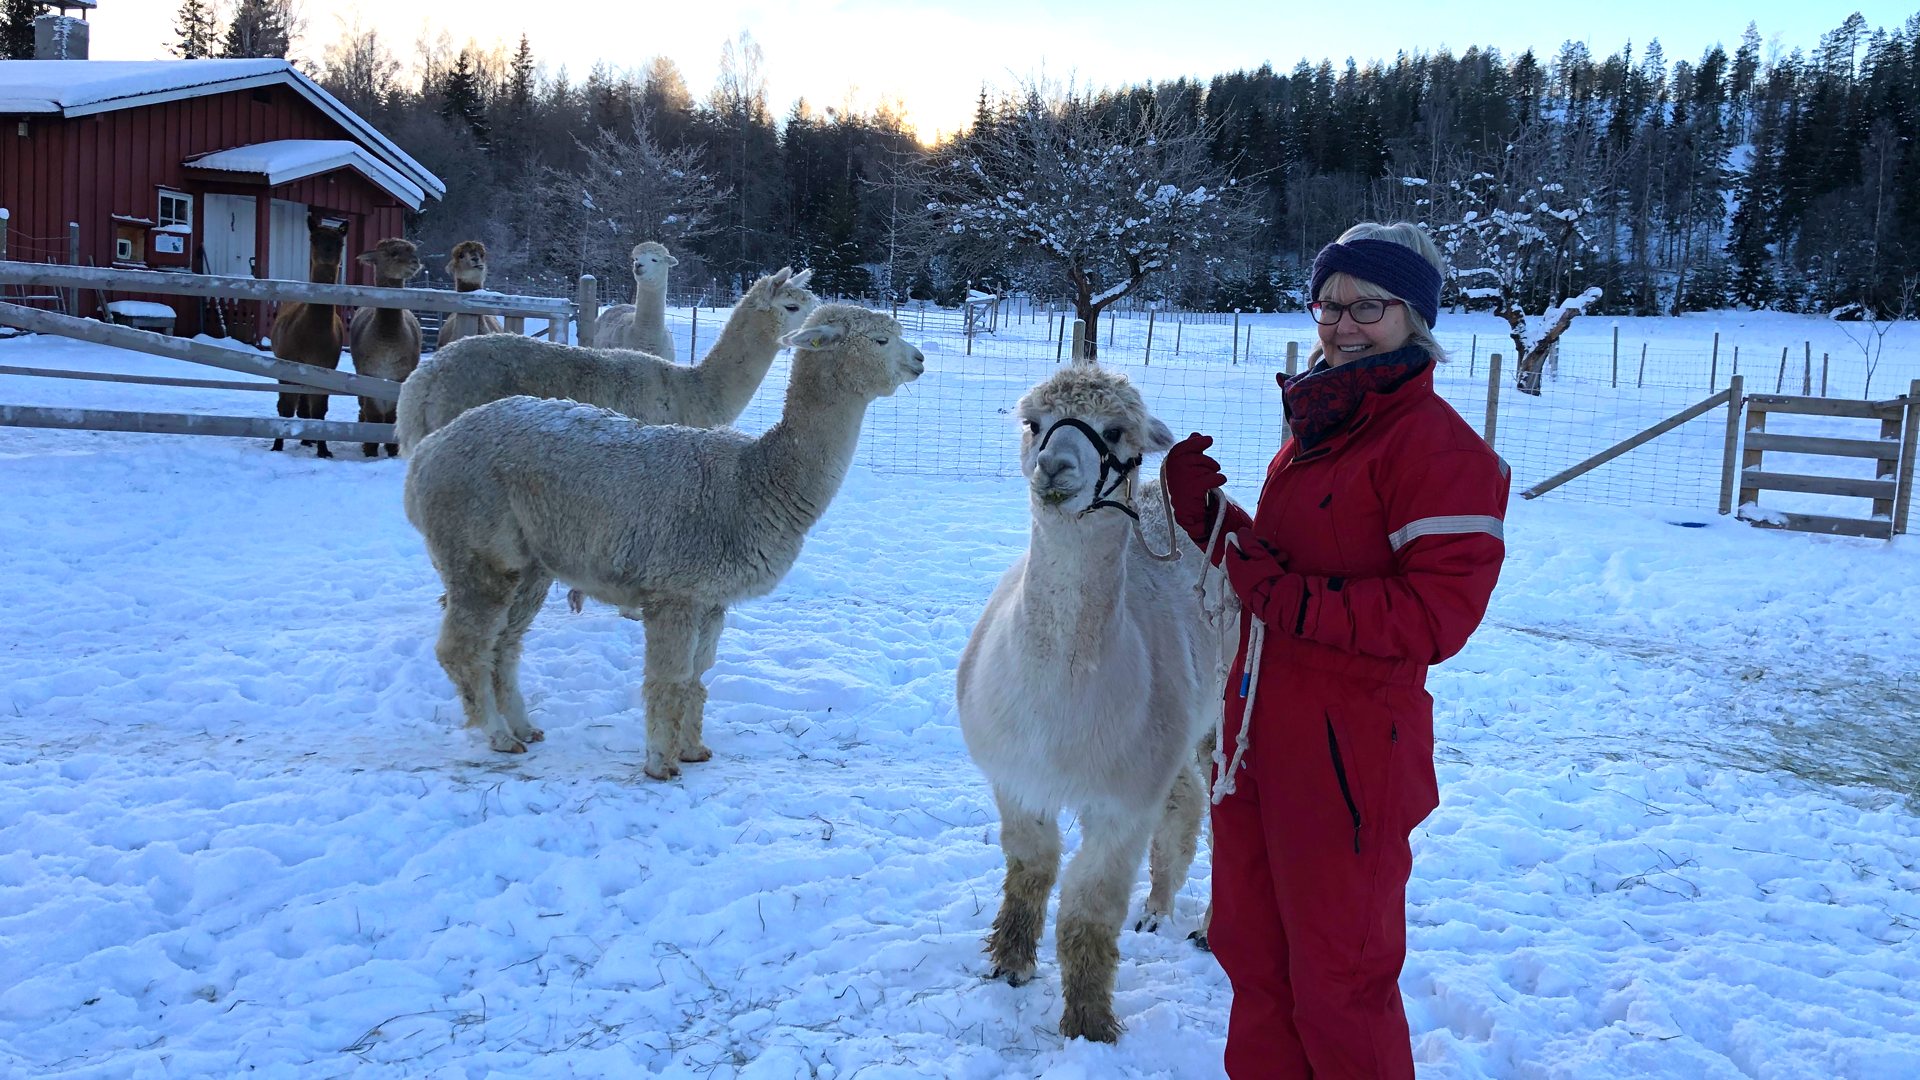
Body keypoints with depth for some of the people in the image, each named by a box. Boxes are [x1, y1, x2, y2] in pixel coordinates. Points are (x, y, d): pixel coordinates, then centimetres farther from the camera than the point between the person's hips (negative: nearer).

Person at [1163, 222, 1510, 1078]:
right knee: (1249, 947, 23)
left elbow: (1437, 615, -22)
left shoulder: (1436, 444, -16)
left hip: (1349, 754, -8)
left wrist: (1287, 597, -25)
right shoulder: (1315, 423, 10)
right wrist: (1206, 512, 2)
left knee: (1337, 975, 10)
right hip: (1256, 736, 9)